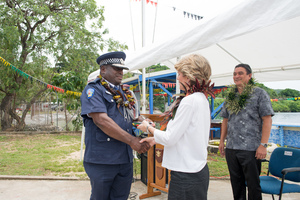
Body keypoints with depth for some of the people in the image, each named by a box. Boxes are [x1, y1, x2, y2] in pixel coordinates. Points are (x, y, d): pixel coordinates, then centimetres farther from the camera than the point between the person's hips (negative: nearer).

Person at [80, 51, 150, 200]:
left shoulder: (124, 93, 15)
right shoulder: (93, 90, -8)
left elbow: (134, 118, 18)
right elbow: (101, 120, -21)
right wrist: (131, 140, -21)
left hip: (125, 159, 6)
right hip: (102, 160, -6)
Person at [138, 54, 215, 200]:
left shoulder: (189, 101, -20)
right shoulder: (202, 99, 9)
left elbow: (170, 139, -18)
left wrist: (148, 128, -1)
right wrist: (155, 140, 17)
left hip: (186, 175, -9)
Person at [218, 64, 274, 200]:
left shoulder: (259, 94, -3)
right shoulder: (230, 96, 13)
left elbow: (267, 120, -8)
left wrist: (263, 145, -15)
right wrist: (222, 141, 13)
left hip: (251, 148, -5)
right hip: (231, 148, 5)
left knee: (253, 184, 5)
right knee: (236, 182, 15)